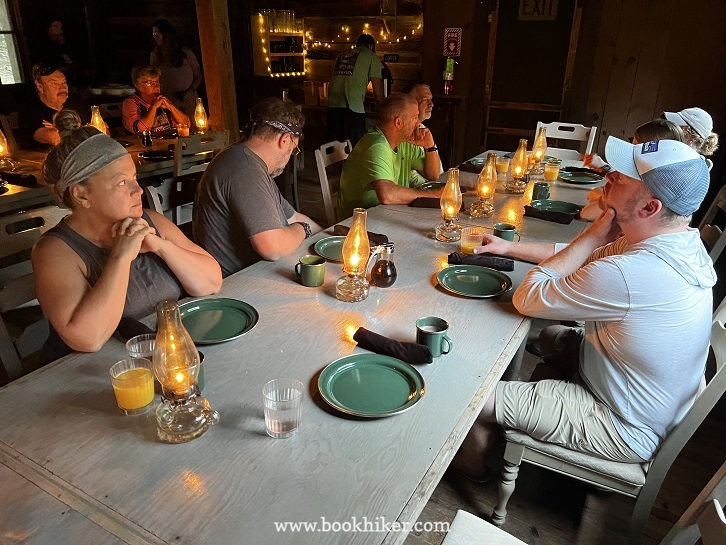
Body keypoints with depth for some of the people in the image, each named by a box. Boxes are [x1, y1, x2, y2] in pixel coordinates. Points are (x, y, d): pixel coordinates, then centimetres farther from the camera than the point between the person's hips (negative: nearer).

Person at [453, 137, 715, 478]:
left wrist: (594, 235, -22)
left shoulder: (627, 274, -38)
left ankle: (470, 468, 28)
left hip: (624, 430, -9)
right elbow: (582, 257, 6)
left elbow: (527, 300, -26)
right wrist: (509, 248, 3)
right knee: (550, 334, 27)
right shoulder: (682, 243, -6)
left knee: (476, 398, -5)